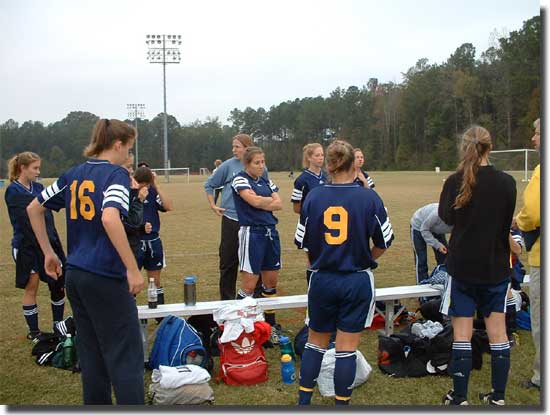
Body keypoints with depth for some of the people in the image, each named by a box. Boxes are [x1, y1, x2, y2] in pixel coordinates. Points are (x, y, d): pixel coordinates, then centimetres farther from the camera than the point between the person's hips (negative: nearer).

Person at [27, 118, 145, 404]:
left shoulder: (74, 174, 10)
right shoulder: (116, 174, -11)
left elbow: (34, 208, 16)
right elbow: (110, 219, -29)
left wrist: (48, 252, 20)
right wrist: (133, 269, -25)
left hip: (75, 274, 8)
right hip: (106, 277, -8)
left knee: (91, 353, 16)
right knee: (125, 356, -1)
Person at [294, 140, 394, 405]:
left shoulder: (314, 197, -7)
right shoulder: (369, 198, -10)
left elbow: (301, 242, 0)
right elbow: (384, 242, -3)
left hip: (322, 281, 2)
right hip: (357, 282, -1)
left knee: (315, 342, 19)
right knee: (347, 348, 8)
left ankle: (304, 400, 24)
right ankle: (342, 402, 17)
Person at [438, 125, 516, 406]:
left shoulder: (455, 182, -10)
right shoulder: (507, 182, -5)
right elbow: (508, 222, 8)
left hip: (462, 267, -2)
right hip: (496, 267, 2)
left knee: (462, 334, 5)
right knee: (497, 332, 10)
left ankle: (460, 398, 11)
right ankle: (498, 397, 18)